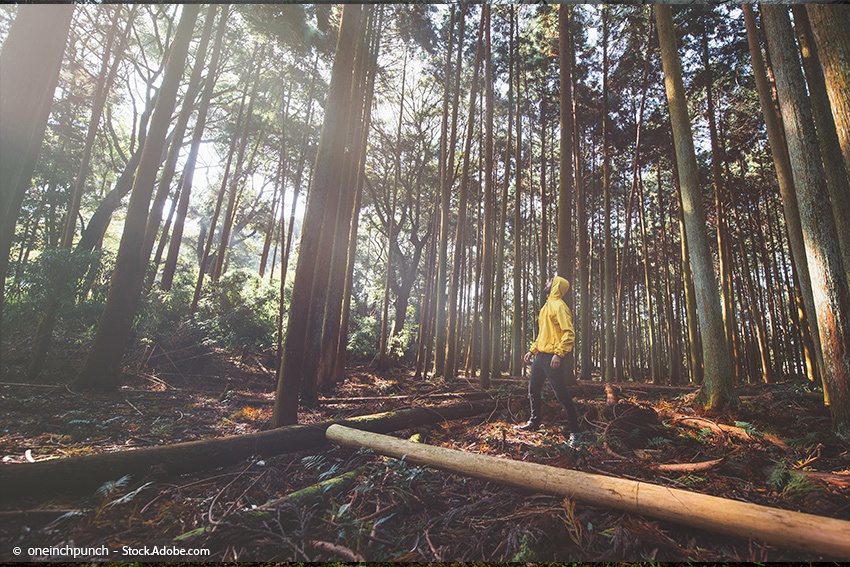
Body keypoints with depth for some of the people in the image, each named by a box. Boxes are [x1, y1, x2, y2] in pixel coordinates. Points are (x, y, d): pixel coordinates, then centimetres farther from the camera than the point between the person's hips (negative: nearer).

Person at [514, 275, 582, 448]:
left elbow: (569, 333, -20)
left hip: (552, 357, -10)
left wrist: (559, 353, -27)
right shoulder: (547, 306, 19)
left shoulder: (559, 306, -10)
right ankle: (534, 423, 28)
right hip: (541, 355, 10)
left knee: (561, 393, -5)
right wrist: (532, 350, 19)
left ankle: (574, 431, 5)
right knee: (533, 390, 15)